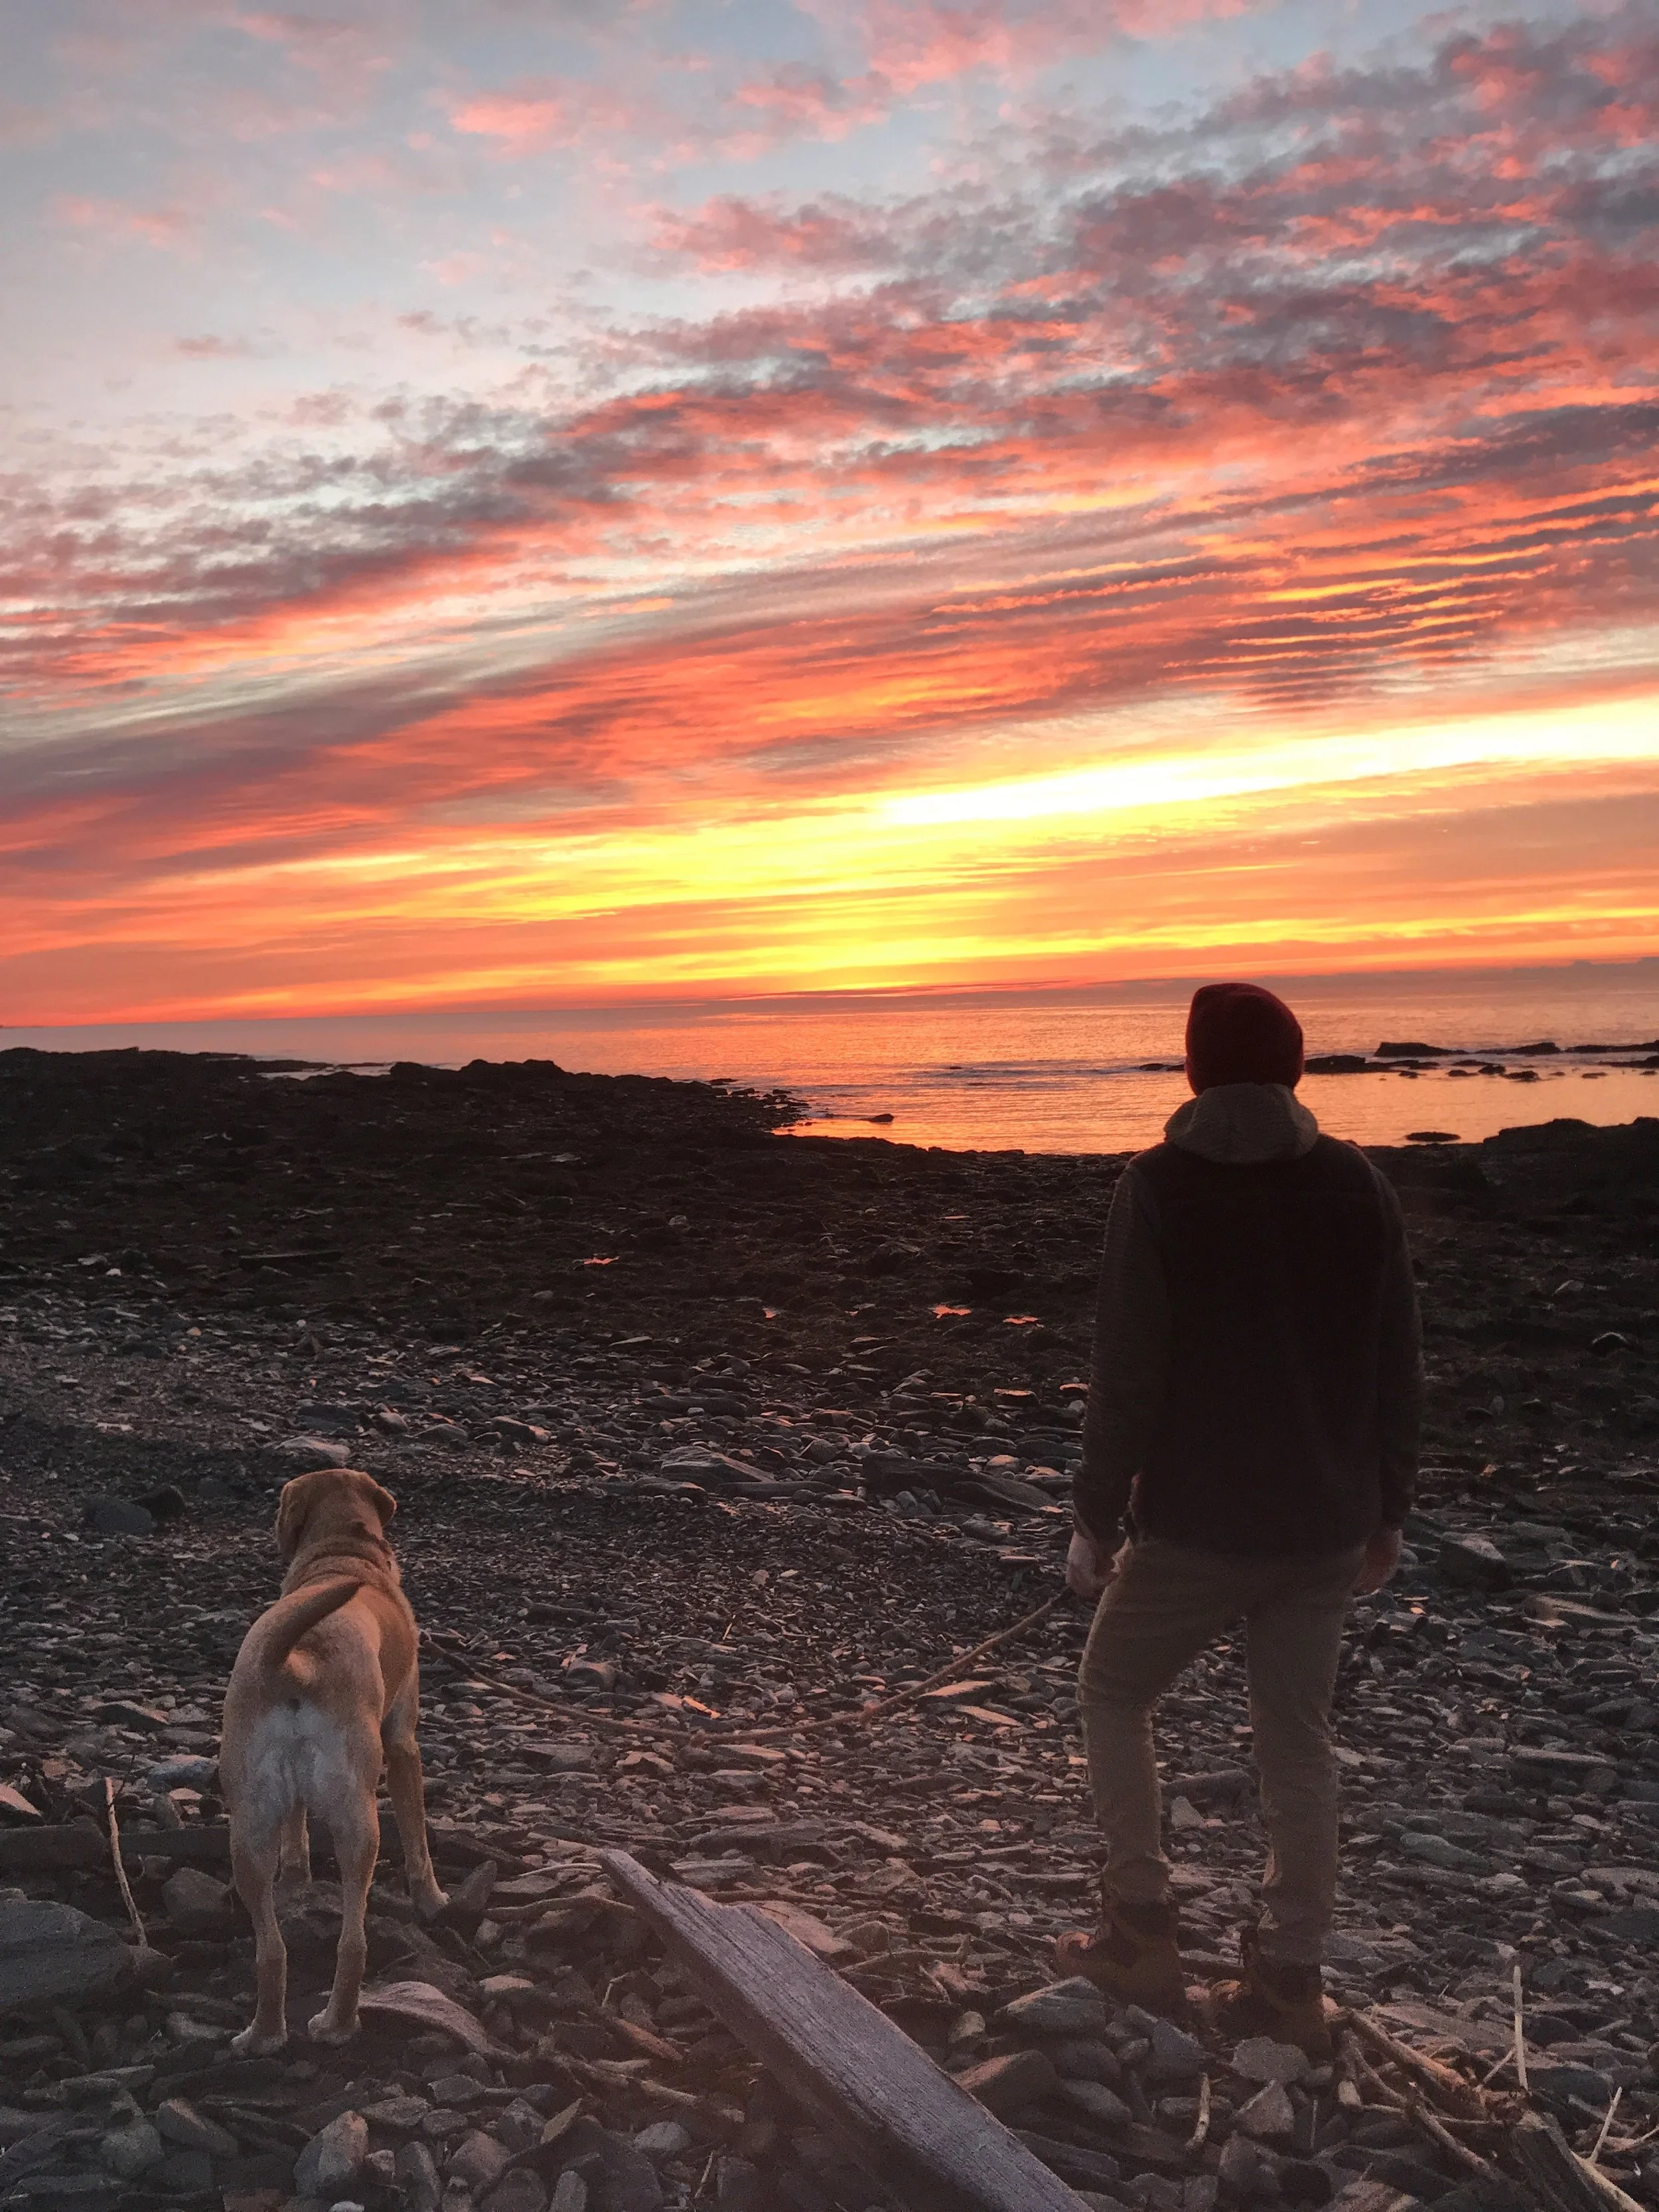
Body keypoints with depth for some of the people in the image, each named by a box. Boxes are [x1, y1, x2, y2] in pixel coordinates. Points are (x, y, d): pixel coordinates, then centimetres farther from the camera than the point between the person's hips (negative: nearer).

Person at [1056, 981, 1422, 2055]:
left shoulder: (1161, 1190, -13)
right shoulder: (1357, 1186, 0)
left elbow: (1129, 1377, -14)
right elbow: (1399, 1368, 4)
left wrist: (1097, 1515, -5)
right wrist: (1388, 1510, 14)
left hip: (1195, 1526, -4)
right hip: (1327, 1528, 4)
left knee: (1114, 1695, 17)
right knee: (1300, 1740, 14)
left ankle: (1145, 1929, 18)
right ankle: (1291, 1980, 21)